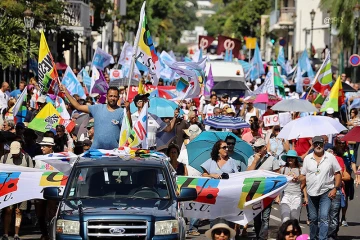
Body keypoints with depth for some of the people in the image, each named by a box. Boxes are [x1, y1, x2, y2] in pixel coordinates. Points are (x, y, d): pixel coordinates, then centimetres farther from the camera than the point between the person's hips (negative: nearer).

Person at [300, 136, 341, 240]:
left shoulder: (330, 157, 0)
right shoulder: (307, 158, 6)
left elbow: (337, 174, 3)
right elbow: (303, 176, 8)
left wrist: (335, 188, -7)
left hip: (326, 192, -3)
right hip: (311, 192, 3)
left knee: (324, 217, -14)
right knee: (313, 218, 13)